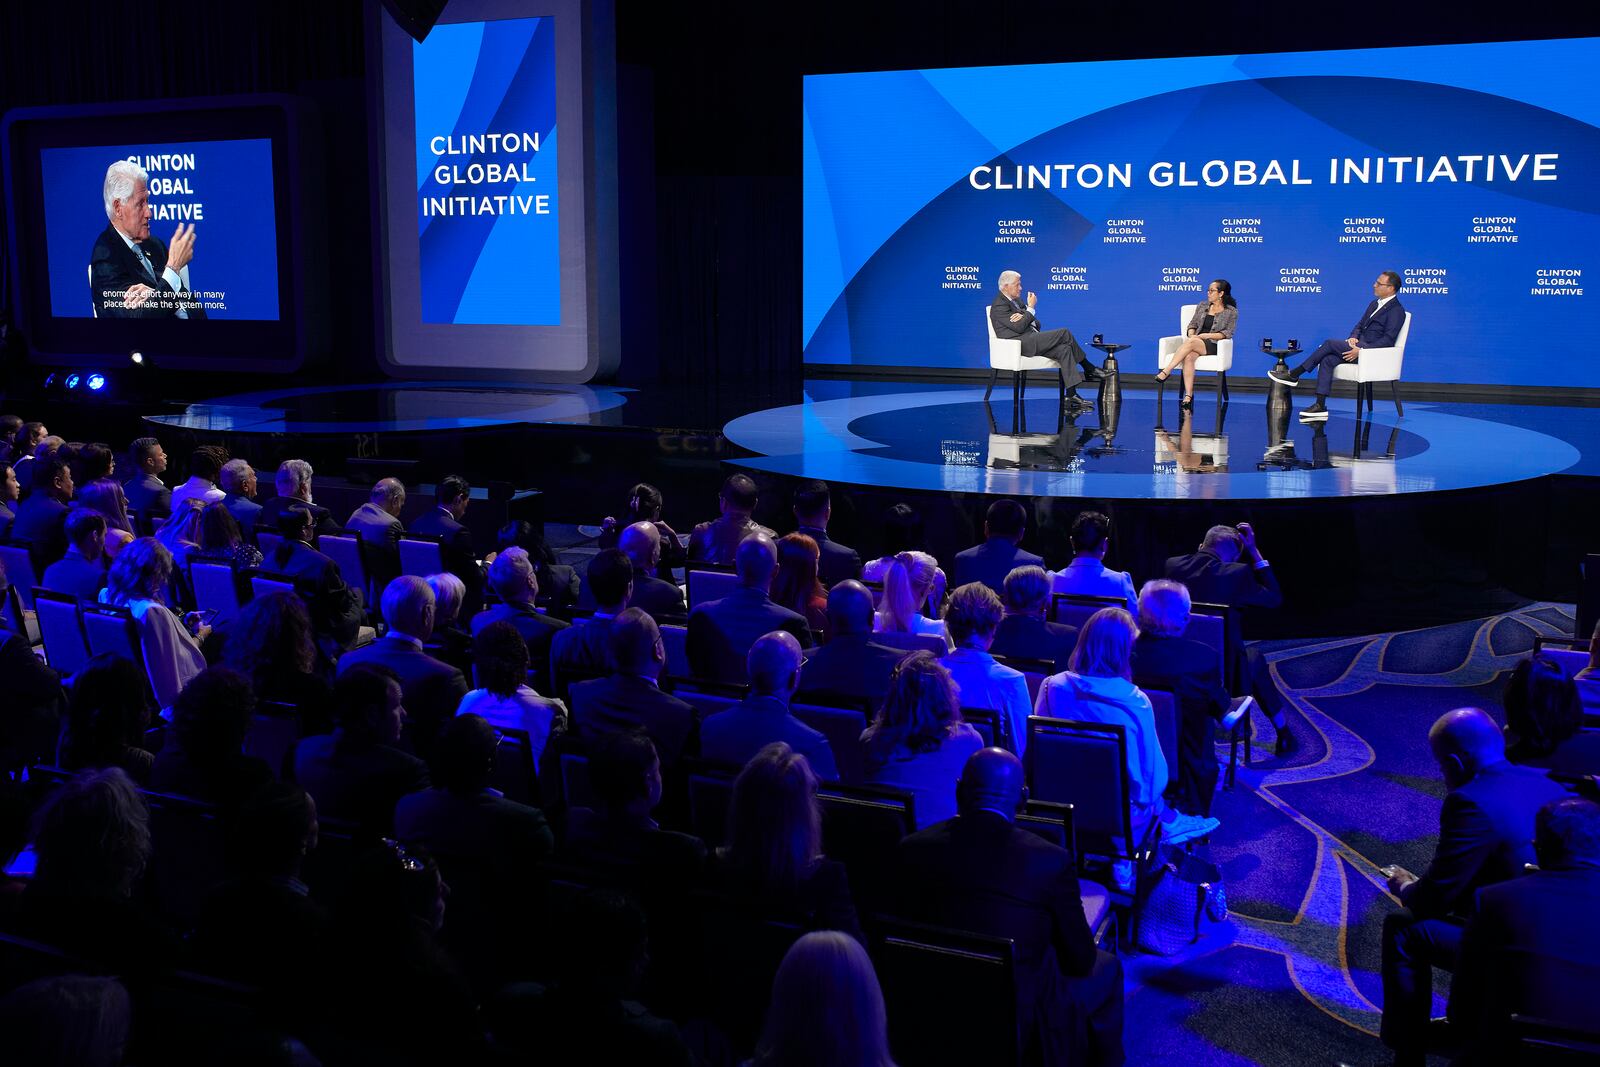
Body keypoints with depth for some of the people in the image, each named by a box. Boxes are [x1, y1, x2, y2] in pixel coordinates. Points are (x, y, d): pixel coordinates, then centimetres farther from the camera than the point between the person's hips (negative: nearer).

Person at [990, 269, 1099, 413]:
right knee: (1064, 333, -16)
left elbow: (1037, 325, 17)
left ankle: (1071, 396, -18)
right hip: (1020, 345, -9)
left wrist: (1023, 317, -6)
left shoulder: (1017, 301, 22)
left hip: (1031, 342, 9)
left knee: (1064, 349, -15)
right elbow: (1019, 327, -17)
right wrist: (1031, 308, -6)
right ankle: (1089, 369, -7)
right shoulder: (999, 306, -6)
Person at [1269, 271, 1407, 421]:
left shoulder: (1396, 311, -8)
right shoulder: (1375, 304, 20)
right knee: (1327, 360, -15)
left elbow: (1388, 340, -17)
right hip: (1360, 345, 8)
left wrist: (1361, 350, -24)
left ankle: (1293, 375, -11)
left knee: (1329, 343, -18)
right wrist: (1353, 337, -2)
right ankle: (1320, 407, -20)